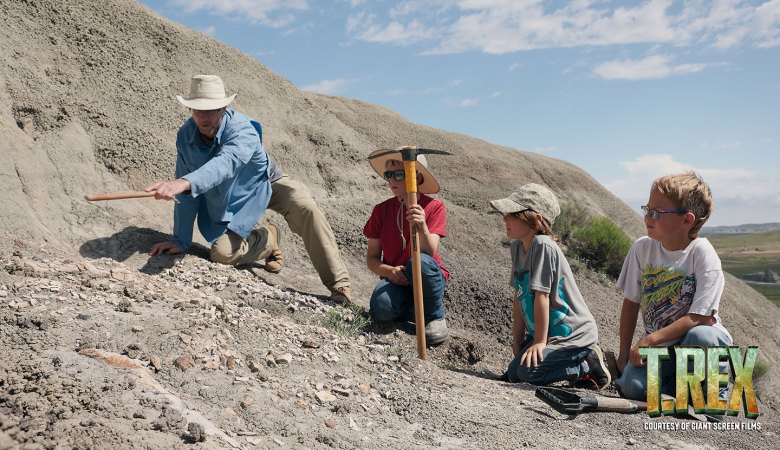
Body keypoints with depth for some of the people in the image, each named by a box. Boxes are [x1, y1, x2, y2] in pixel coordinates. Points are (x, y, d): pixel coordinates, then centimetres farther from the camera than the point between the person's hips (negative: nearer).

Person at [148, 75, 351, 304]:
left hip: (266, 182, -3)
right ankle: (268, 240, 14)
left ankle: (339, 285, -21)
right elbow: (186, 195, -11)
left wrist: (185, 183, -74)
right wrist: (180, 240, -10)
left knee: (306, 209, -30)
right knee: (222, 252, -20)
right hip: (228, 200, 3)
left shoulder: (241, 129, -33)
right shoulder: (185, 136, -18)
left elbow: (226, 163, -56)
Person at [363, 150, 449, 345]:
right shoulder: (381, 210, 1)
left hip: (428, 281, -1)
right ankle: (415, 312, 4)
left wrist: (422, 226, -40)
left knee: (421, 261, -37)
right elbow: (371, 258, 2)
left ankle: (435, 317, -10)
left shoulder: (434, 207, -7)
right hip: (396, 280, 2)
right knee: (381, 309, -32)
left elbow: (429, 252, -20)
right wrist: (389, 271, -20)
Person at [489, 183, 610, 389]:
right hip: (544, 332, 9)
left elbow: (541, 296, -23)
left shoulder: (543, 246, -23)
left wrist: (539, 342, -19)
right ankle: (579, 357, 16)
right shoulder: (517, 247, 4)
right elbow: (518, 297, 5)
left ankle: (589, 365, -2)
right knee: (512, 375, 8)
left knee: (527, 371, -25)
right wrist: (518, 338, 5)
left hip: (574, 333, -9)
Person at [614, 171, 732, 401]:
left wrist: (649, 341, -24)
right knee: (632, 386, -25)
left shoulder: (702, 253, -16)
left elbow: (701, 317, -21)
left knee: (700, 336, -37)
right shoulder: (642, 247, -2)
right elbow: (631, 302, 5)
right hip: (657, 346, 3)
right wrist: (624, 354, 3)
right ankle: (680, 385, 6)